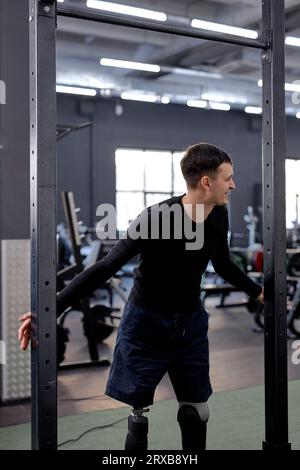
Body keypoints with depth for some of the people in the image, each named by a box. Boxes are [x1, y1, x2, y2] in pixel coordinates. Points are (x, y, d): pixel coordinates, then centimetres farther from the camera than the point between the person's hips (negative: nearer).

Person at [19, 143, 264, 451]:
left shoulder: (219, 216, -5)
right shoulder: (156, 218, -25)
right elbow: (105, 268, -27)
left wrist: (258, 292, 25)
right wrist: (51, 309, -33)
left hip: (191, 323, 5)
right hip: (146, 323, -5)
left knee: (196, 411, 11)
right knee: (140, 414, 6)